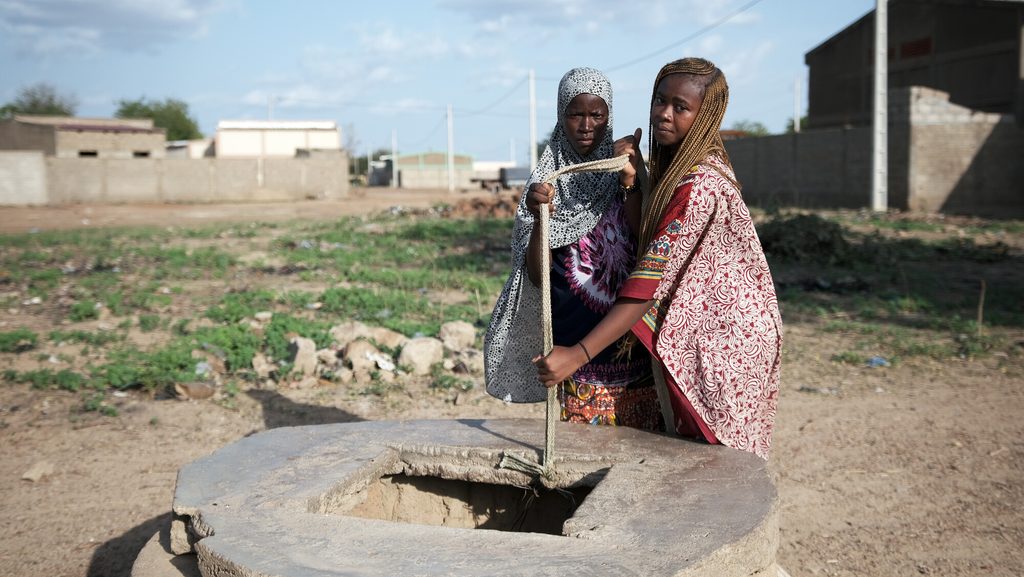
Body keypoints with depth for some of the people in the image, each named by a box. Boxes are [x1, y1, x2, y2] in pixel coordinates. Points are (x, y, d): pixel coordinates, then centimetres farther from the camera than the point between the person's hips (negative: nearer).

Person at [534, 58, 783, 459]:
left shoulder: (700, 185, -25)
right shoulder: (673, 165, 6)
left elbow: (651, 279, -32)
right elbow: (647, 239, 11)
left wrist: (578, 354, -36)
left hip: (721, 344, -9)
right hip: (695, 336, 9)